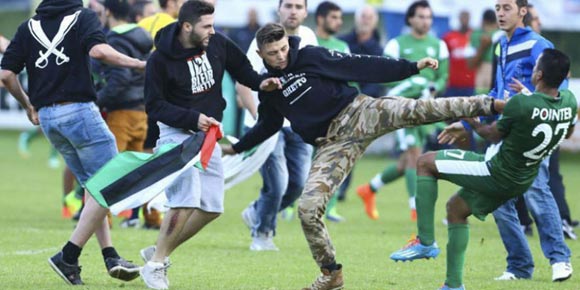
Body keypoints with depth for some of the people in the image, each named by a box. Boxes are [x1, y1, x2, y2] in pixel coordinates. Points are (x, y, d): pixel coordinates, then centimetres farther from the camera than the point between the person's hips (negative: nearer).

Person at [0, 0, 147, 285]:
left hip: (46, 117, 6)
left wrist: (28, 106, 21)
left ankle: (110, 256, 9)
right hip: (78, 110, -6)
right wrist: (139, 64, -13)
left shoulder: (28, 27, 13)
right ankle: (69, 256, -8)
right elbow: (98, 50, -21)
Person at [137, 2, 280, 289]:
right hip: (177, 133, -6)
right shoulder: (161, 59, -17)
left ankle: (159, 252, 18)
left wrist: (261, 82, -9)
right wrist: (192, 118, -24)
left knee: (212, 207, 3)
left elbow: (241, 68, 11)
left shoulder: (218, 44, -5)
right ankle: (155, 264, -8)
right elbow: (154, 106, -13)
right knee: (187, 200, -22)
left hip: (208, 135, 6)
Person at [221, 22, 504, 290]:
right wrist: (236, 147, 32)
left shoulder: (310, 57, -3)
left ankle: (489, 105, -26)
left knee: (414, 110, -28)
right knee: (308, 208, -11)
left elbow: (362, 66, -6)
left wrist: (412, 67, -10)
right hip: (332, 144, 3)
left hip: (357, 113, -3)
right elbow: (267, 126, 28)